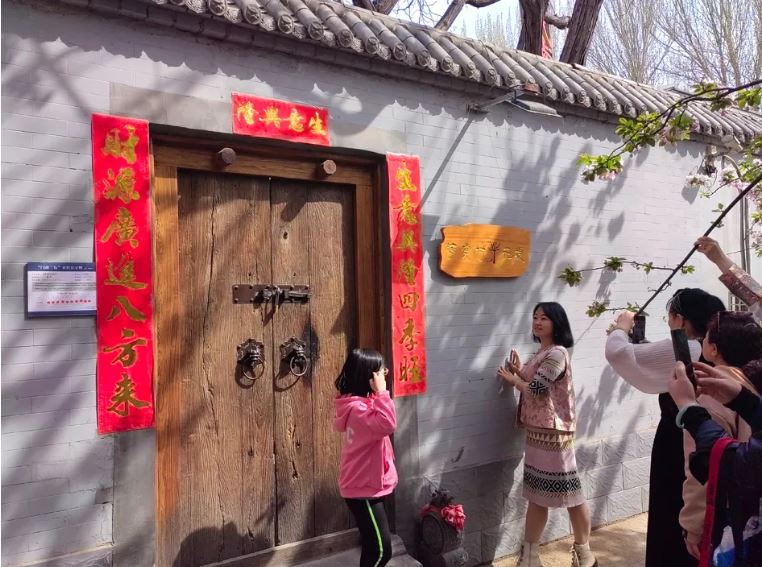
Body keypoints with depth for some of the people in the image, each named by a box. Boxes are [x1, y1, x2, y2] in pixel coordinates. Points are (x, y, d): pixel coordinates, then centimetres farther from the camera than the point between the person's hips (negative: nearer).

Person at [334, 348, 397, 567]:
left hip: (365, 486, 10)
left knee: (373, 546, 20)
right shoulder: (357, 408, -24)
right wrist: (381, 392, -33)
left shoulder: (359, 402, 8)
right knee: (381, 549, -4)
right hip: (363, 489, -10)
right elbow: (387, 425, -39)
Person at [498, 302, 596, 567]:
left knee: (568, 491, 4)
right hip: (537, 431, 9)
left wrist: (513, 378, -2)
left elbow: (536, 390, -19)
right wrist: (519, 370, 5)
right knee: (537, 494, 12)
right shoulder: (540, 354, 14)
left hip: (554, 432, -9)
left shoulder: (557, 354, -16)